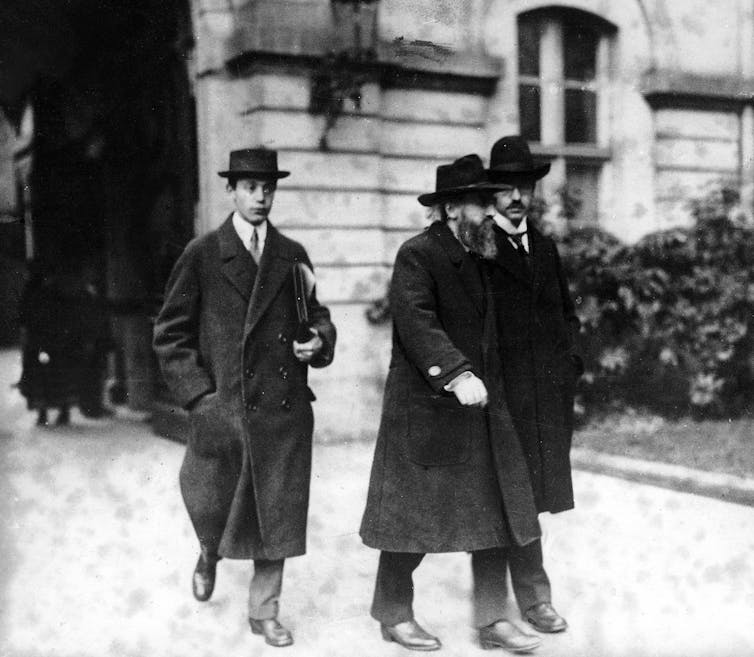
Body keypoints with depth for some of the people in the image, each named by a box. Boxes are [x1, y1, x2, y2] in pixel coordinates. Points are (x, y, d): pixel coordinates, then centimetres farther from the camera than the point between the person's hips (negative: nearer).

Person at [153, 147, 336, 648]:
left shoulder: (293, 256, 9)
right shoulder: (202, 255, 0)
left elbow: (317, 315, 19)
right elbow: (171, 334, 0)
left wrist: (320, 340, -4)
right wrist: (199, 394, -8)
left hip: (284, 409, 2)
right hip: (221, 408, -2)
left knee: (278, 515, 7)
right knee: (212, 511, 10)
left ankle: (265, 612, 24)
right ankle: (209, 555, 46)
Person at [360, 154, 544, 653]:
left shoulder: (477, 257, 14)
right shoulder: (417, 255, -12)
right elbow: (417, 322, -26)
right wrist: (455, 374, -36)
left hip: (482, 407, 8)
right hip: (425, 410, -8)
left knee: (494, 514, 7)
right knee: (414, 516, 4)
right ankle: (394, 614, 22)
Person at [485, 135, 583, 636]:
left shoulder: (545, 247, 17)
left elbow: (567, 312, 25)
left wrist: (572, 358, 14)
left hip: (553, 392, 7)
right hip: (507, 392, -7)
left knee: (539, 490, 11)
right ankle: (534, 597, 7)